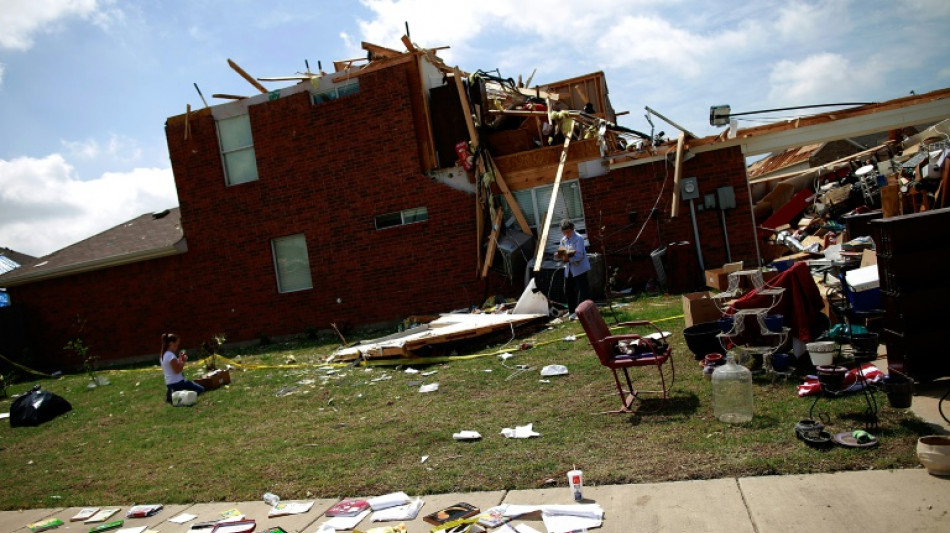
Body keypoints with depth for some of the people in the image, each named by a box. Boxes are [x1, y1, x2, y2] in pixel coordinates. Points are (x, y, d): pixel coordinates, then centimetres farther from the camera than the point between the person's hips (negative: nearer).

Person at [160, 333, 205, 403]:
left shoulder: (164, 355, 12)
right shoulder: (171, 355, -18)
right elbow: (177, 370, -20)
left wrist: (180, 359, 5)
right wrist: (184, 361, -10)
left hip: (169, 383, 10)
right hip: (177, 382, -10)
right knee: (201, 389, -9)